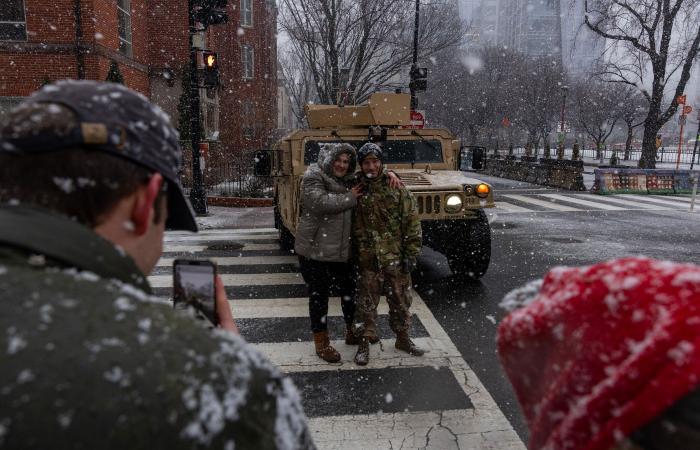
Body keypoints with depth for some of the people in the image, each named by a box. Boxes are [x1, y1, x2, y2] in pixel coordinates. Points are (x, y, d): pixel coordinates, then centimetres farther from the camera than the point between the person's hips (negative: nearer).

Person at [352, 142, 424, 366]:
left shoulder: (397, 188, -2)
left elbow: (412, 222, -2)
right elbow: (354, 226, 6)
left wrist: (411, 253, -6)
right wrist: (355, 253, 3)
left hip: (396, 256, 1)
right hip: (368, 258, 0)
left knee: (400, 299, 13)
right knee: (367, 301, 6)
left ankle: (402, 338, 30)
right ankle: (364, 342, 19)